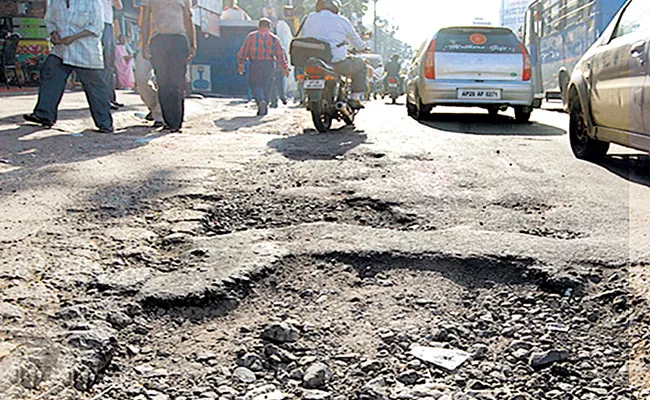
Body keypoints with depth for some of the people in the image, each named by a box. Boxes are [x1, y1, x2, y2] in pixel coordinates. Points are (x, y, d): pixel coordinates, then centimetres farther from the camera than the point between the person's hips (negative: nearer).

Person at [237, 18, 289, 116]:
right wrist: (285, 67, 7)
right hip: (269, 64, 1)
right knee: (266, 86, 10)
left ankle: (261, 101, -25)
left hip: (255, 64, -1)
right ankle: (265, 108, 11)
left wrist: (241, 64, 11)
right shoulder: (274, 38, 9)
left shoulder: (251, 36, 8)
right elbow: (280, 53, 5)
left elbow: (243, 51, 4)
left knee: (255, 85, 2)